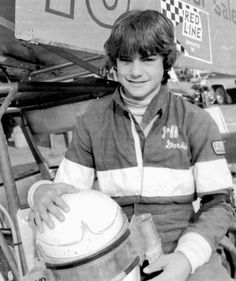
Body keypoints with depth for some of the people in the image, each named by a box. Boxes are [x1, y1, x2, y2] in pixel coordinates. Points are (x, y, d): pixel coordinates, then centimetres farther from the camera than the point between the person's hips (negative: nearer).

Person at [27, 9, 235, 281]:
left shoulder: (196, 121, -2)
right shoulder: (91, 122, 1)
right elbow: (68, 195, 3)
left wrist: (187, 257, -17)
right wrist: (42, 192, -20)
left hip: (188, 257, 0)